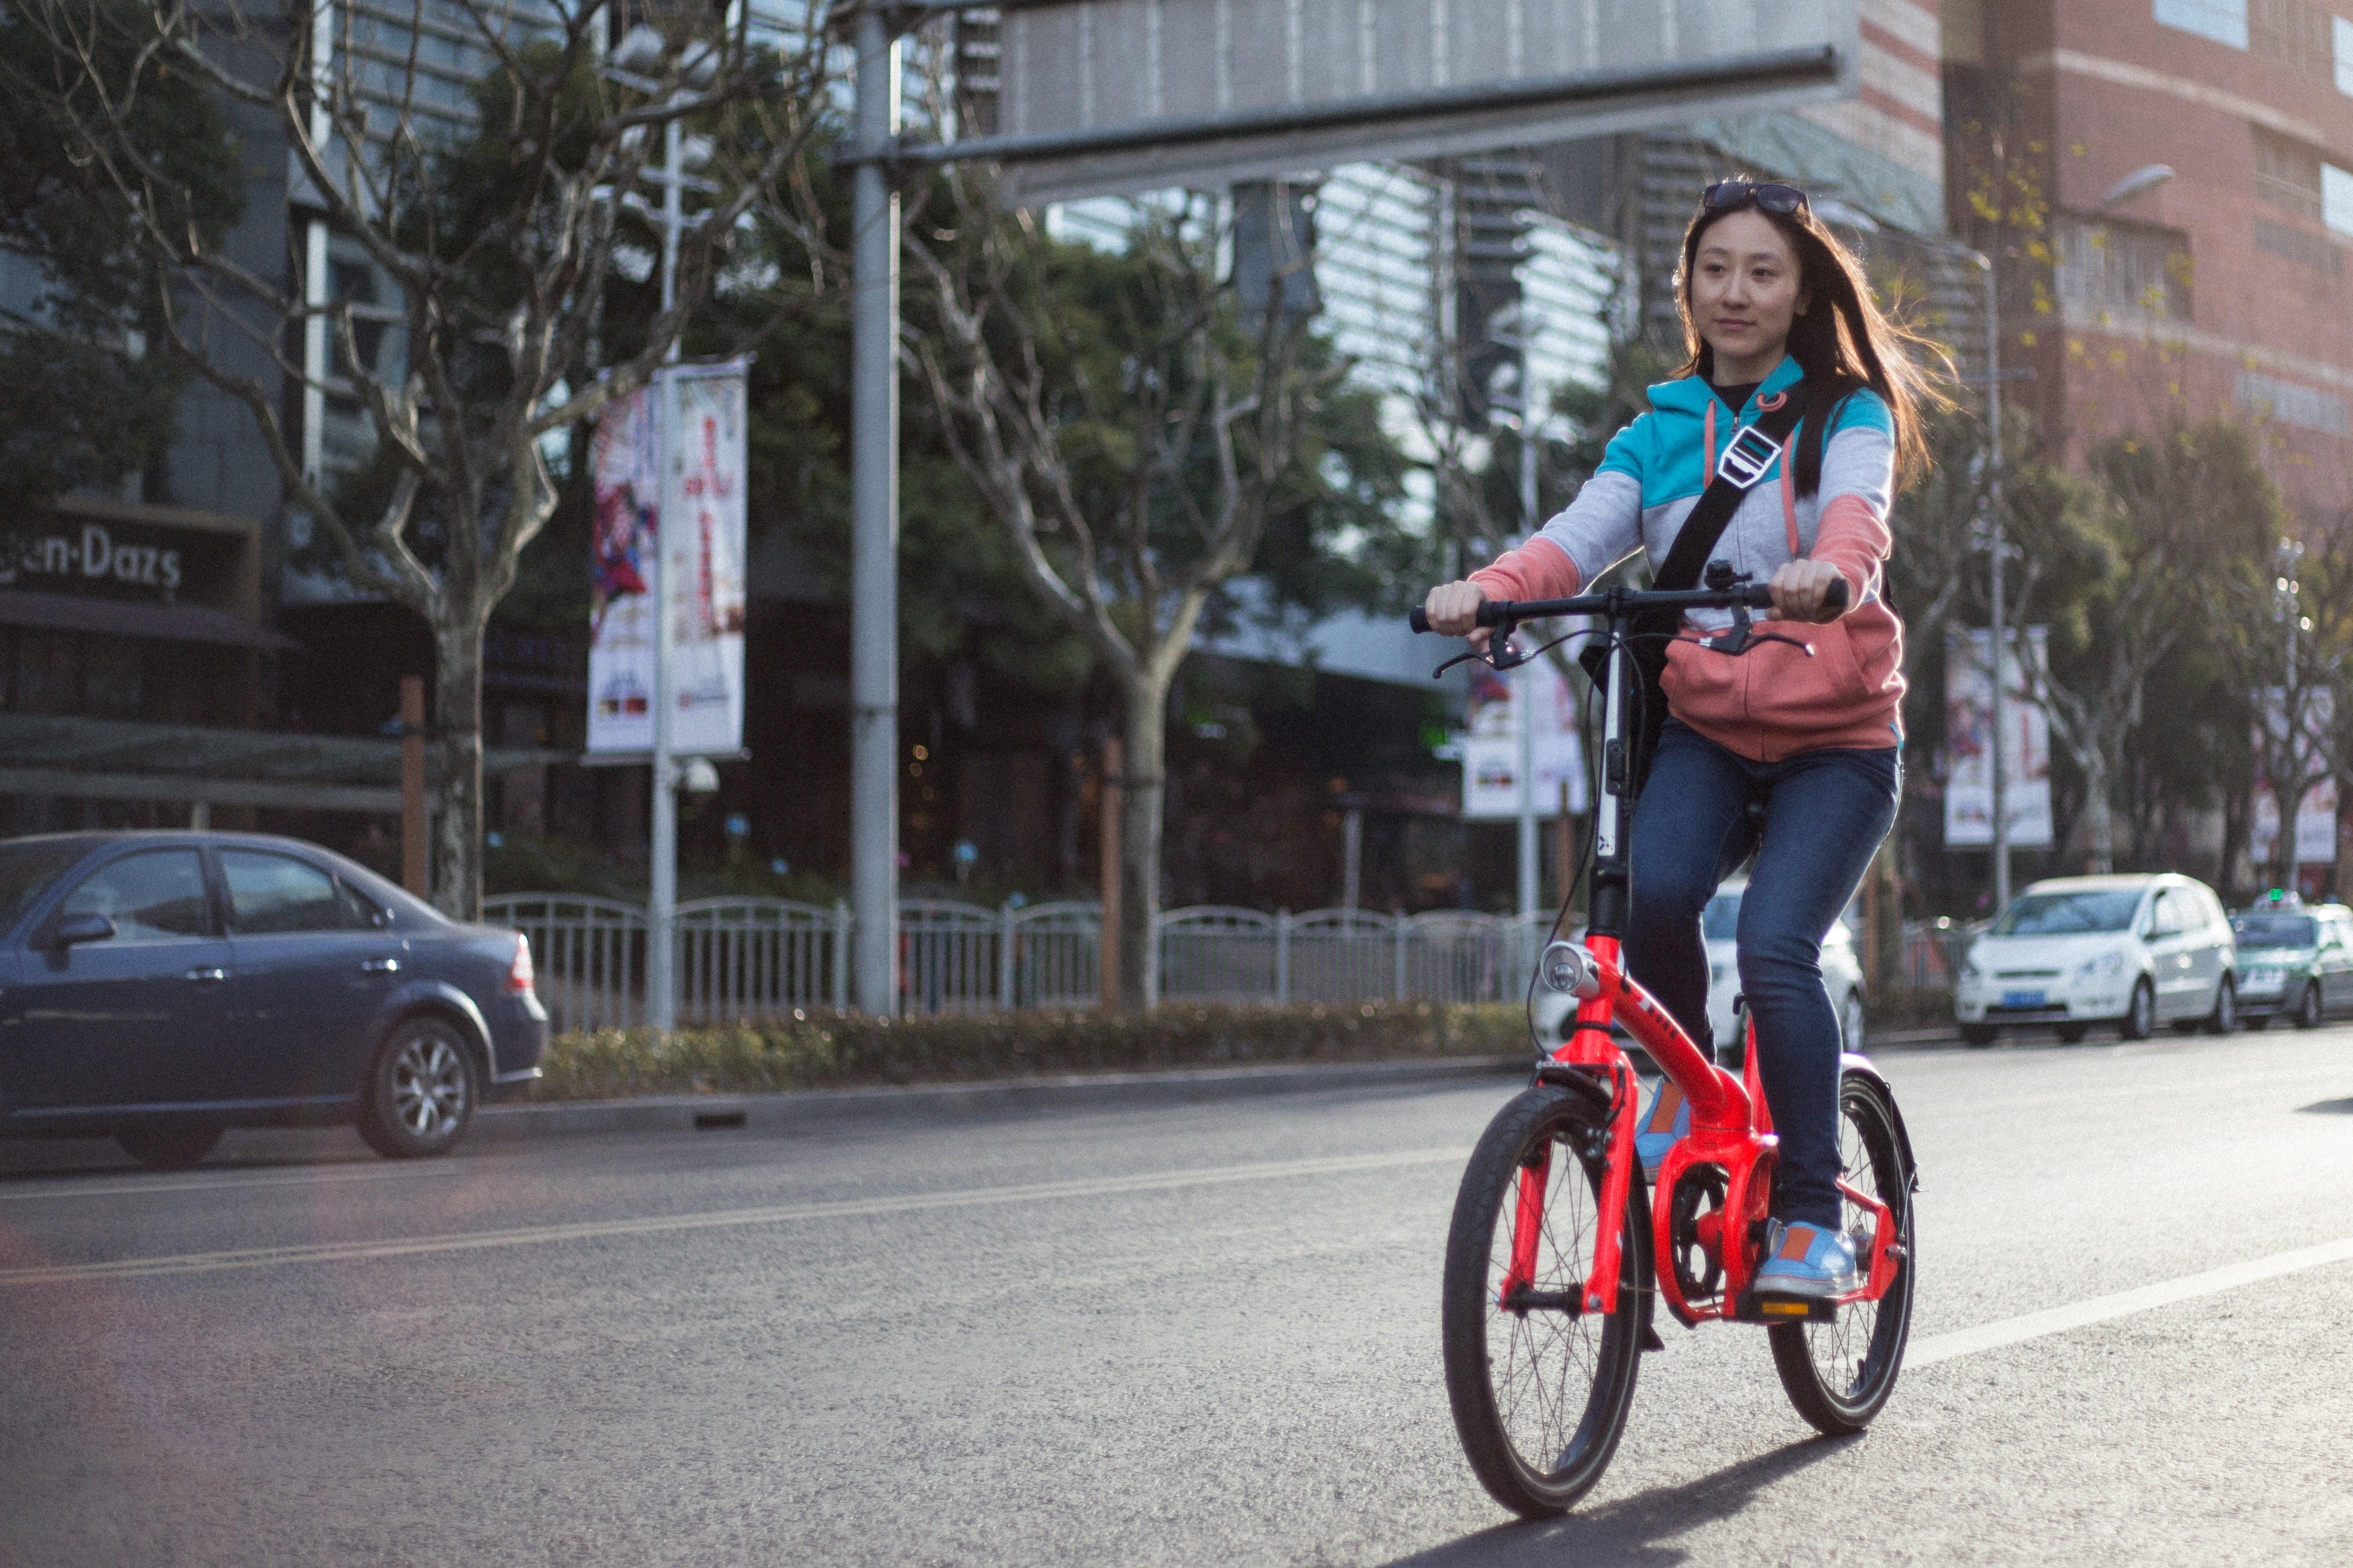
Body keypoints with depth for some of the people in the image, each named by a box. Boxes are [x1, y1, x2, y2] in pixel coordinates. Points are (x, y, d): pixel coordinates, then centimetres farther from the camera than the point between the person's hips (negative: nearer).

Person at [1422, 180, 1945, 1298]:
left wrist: (1828, 572, -44)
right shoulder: (1658, 435, 11)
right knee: (1650, 891, -28)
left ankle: (1812, 1214, -9)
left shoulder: (1846, 413, 3)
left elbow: (1856, 507, -20)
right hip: (1703, 729, 2)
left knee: (1773, 944, -23)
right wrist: (1489, 589, -28)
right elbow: (1582, 535, -6)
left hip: (1835, 741, -2)